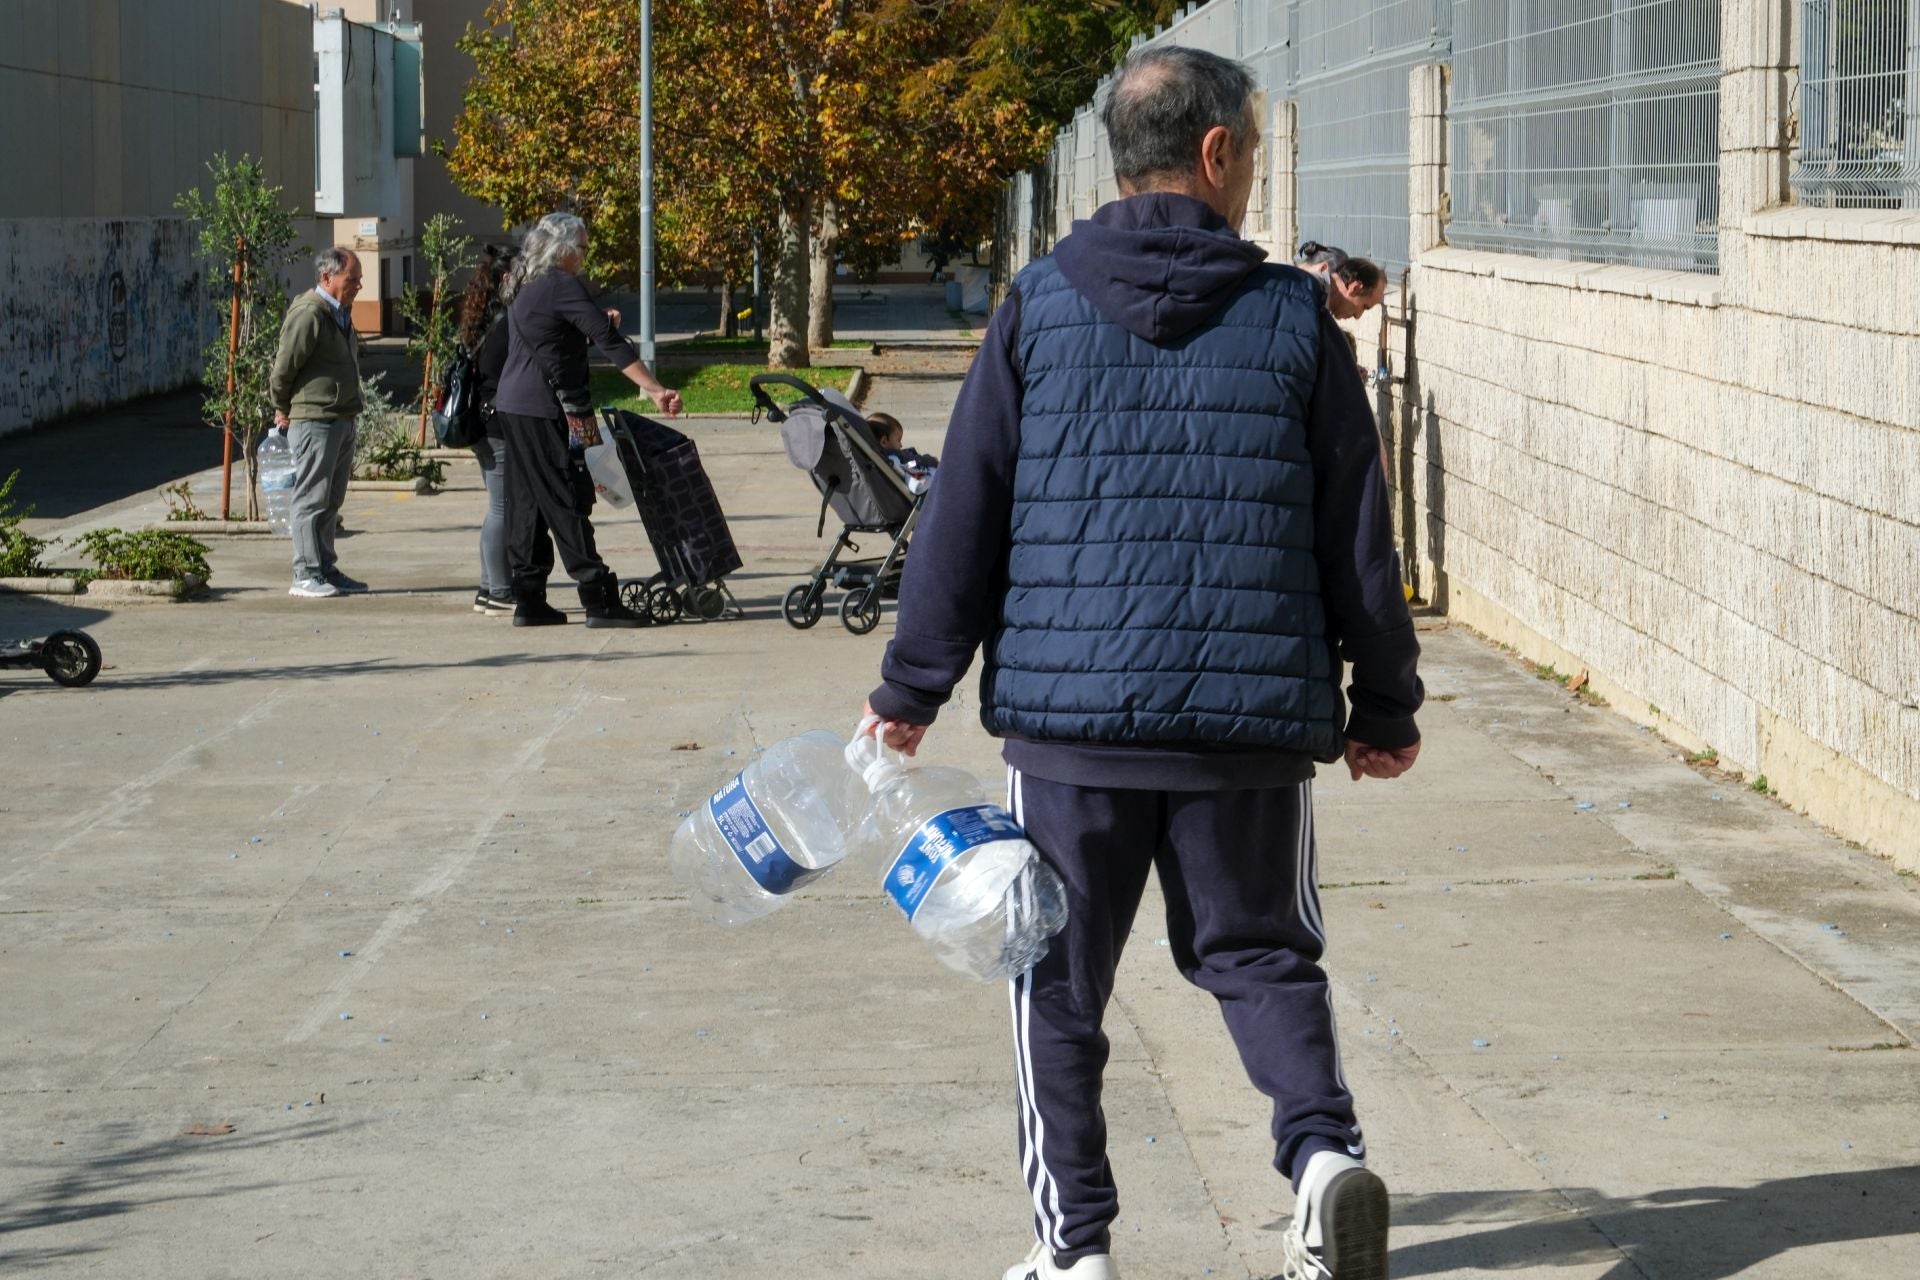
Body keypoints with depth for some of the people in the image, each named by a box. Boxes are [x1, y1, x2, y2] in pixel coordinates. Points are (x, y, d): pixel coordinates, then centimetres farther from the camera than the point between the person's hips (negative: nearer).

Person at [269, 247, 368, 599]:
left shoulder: (340, 314, 15)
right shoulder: (308, 315, -16)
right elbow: (283, 368, -15)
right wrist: (283, 411, -2)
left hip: (342, 420, 10)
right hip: (314, 421, -10)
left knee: (330, 501, 14)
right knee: (311, 499, -6)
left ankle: (326, 570, 20)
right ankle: (307, 575, -4)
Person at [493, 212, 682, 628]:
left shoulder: (521, 286, 15)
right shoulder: (562, 285, -12)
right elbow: (611, 343, -19)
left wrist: (598, 323, 17)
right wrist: (656, 391, -22)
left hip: (512, 406, 9)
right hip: (545, 411, -9)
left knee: (527, 501, 10)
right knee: (568, 503, -8)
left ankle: (528, 600, 11)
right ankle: (599, 601, -8)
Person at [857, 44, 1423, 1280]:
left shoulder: (1039, 306, 1)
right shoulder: (1295, 317, 1)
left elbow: (964, 515, 1)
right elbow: (1358, 537, 4)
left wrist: (911, 689, 9)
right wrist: (1386, 704, 15)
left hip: (1067, 712, 0)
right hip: (1254, 716, 1)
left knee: (1060, 980, 11)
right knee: (1262, 957, 15)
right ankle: (1325, 1148, -9)